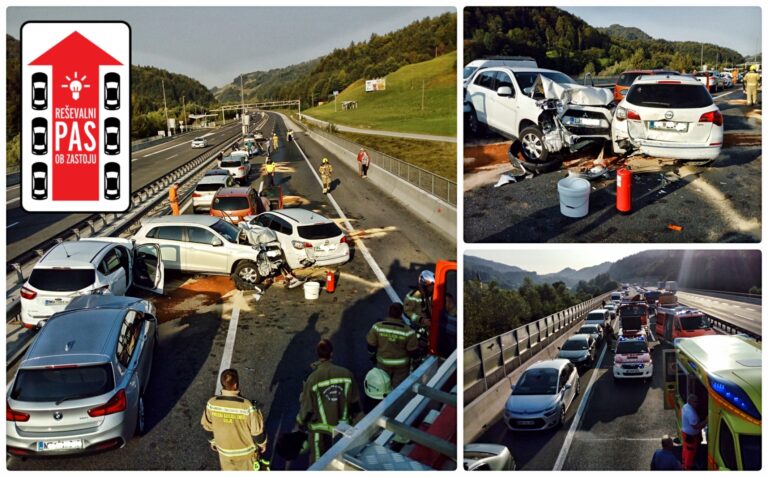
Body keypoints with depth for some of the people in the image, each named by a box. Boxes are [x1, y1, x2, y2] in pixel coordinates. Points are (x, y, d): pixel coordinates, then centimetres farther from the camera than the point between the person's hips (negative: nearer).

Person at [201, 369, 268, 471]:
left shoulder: (212, 403, -25)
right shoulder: (247, 406, -35)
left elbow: (207, 425, -6)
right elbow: (257, 430, -22)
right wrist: (262, 443, 0)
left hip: (224, 450, 3)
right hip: (246, 450, -3)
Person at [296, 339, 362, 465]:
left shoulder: (313, 378, -22)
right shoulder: (346, 374, -12)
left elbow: (307, 407, -12)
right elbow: (355, 403, -3)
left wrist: (301, 423, 6)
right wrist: (356, 421, 12)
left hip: (320, 429, -3)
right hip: (342, 427, 3)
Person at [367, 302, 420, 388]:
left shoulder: (377, 327, -19)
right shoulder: (408, 331, -24)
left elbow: (371, 346, -8)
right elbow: (413, 352, -16)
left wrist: (373, 355, 13)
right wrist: (416, 355, 7)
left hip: (383, 364, 2)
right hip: (401, 365, -1)